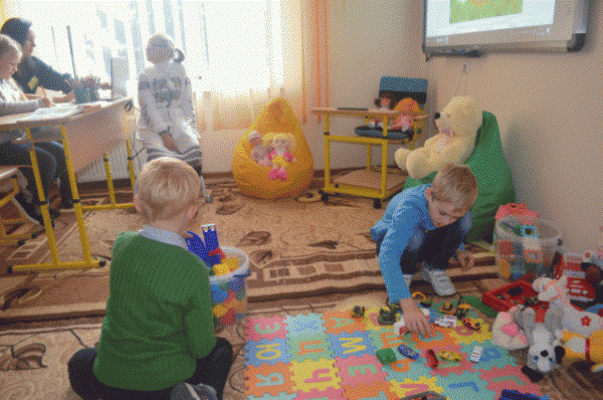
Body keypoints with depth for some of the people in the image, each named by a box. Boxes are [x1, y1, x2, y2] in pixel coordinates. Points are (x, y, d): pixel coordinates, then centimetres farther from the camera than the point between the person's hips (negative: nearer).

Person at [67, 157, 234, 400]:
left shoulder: (121, 244, -12)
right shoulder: (194, 270, -25)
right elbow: (201, 346, -14)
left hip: (109, 380, 3)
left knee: (79, 362, 37)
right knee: (222, 348, 26)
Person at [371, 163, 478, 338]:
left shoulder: (452, 203, -23)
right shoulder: (408, 209, -41)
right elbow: (387, 257, -52)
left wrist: (458, 250, -15)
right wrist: (408, 304, -62)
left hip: (428, 243, 5)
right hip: (395, 241, -5)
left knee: (465, 220, -21)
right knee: (415, 236, -40)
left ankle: (435, 269, 0)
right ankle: (405, 272, -6)